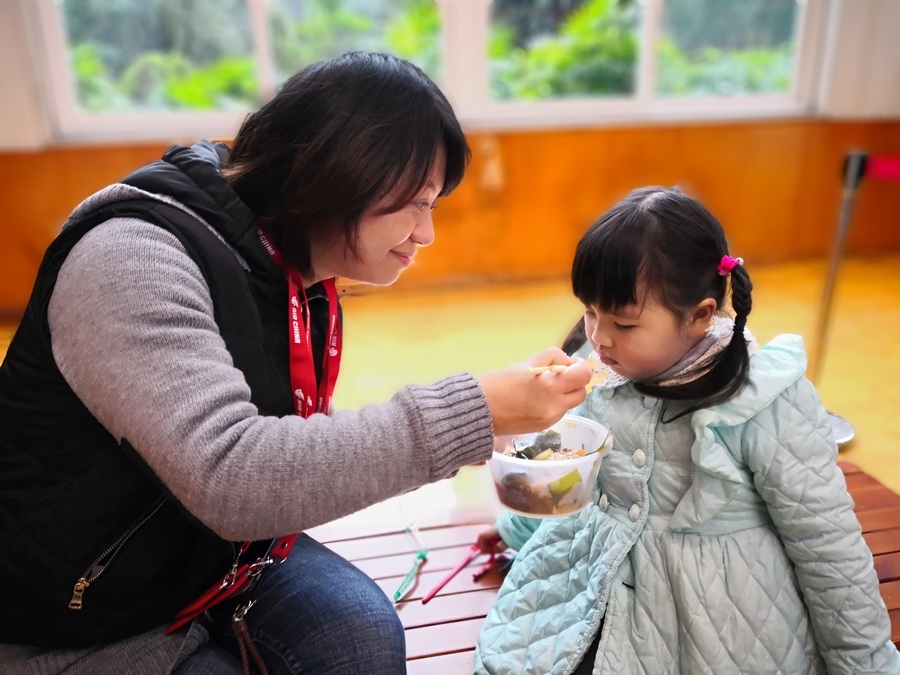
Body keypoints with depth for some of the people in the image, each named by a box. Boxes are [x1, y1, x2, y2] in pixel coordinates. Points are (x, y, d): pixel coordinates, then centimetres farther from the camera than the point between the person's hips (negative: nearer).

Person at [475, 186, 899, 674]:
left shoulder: (769, 407, -22)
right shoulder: (603, 370, -9)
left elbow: (831, 552, -10)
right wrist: (517, 528, 25)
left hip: (723, 628, -4)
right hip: (599, 596, 5)